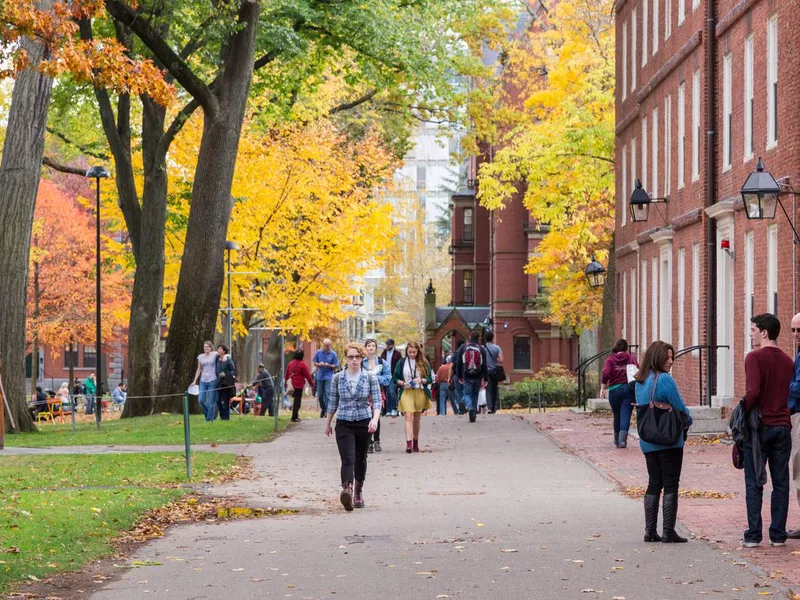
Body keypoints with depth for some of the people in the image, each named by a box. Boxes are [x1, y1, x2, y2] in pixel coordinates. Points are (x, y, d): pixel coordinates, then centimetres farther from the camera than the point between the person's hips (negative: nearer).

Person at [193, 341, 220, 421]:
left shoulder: (214, 355, 0)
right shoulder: (200, 357, 10)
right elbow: (199, 370, 16)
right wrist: (195, 381, 13)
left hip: (212, 381, -4)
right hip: (203, 381, 4)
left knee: (211, 402, -3)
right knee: (201, 400, -4)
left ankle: (210, 418, 6)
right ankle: (209, 414, 17)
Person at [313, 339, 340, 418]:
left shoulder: (333, 354, -3)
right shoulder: (318, 353, 4)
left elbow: (336, 366, -1)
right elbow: (314, 363, 10)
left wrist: (329, 365, -20)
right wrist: (319, 364, -12)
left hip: (329, 377, -3)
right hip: (320, 376, 3)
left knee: (327, 394, -13)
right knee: (320, 395, 8)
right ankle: (322, 409, 28)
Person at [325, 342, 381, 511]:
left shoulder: (370, 378, -1)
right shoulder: (338, 378, 2)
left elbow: (377, 401, -5)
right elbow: (332, 402, 11)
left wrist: (375, 419, -22)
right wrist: (327, 424, 15)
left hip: (364, 424, 1)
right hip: (344, 424, -1)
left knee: (360, 459, 14)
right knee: (347, 458, -18)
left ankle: (358, 491, 31)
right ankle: (347, 490, -37)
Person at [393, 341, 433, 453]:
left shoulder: (424, 363, 6)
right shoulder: (402, 363, 6)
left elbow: (430, 379, 5)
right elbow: (395, 378, 7)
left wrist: (421, 380, -14)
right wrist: (403, 383, -11)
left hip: (420, 392, 2)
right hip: (406, 392, -2)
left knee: (417, 418, 11)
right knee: (408, 417, -15)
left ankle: (415, 442, 26)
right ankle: (408, 443, -25)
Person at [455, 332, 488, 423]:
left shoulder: (463, 348, 2)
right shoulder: (482, 349, 1)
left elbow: (458, 363, 5)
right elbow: (484, 365, -1)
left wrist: (459, 376, 12)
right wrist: (485, 379, 2)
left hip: (466, 376, -1)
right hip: (478, 377, 1)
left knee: (467, 394, 1)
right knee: (475, 394, 14)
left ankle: (470, 408, -27)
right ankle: (474, 411, 14)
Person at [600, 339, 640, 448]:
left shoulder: (610, 360, 2)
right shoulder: (632, 358, 5)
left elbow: (605, 375, -13)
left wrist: (603, 388, -3)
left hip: (614, 390, 1)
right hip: (629, 389, -1)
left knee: (617, 416, 16)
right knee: (625, 415, -2)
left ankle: (617, 440, 28)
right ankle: (622, 439, -19)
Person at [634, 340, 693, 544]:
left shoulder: (640, 382, 9)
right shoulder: (665, 380, -16)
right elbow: (680, 407, -13)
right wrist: (687, 421, 10)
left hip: (647, 441, 7)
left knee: (654, 483, 13)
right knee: (670, 485, 0)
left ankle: (650, 531, 11)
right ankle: (668, 532, -1)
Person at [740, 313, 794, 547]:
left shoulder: (755, 357, -11)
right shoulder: (787, 360, 10)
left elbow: (753, 392, -21)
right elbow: (791, 393, 12)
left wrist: (744, 411, -7)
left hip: (759, 426, -5)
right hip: (783, 426, 5)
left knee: (754, 484, 2)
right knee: (780, 482, 8)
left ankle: (753, 535, 2)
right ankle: (778, 535, 9)